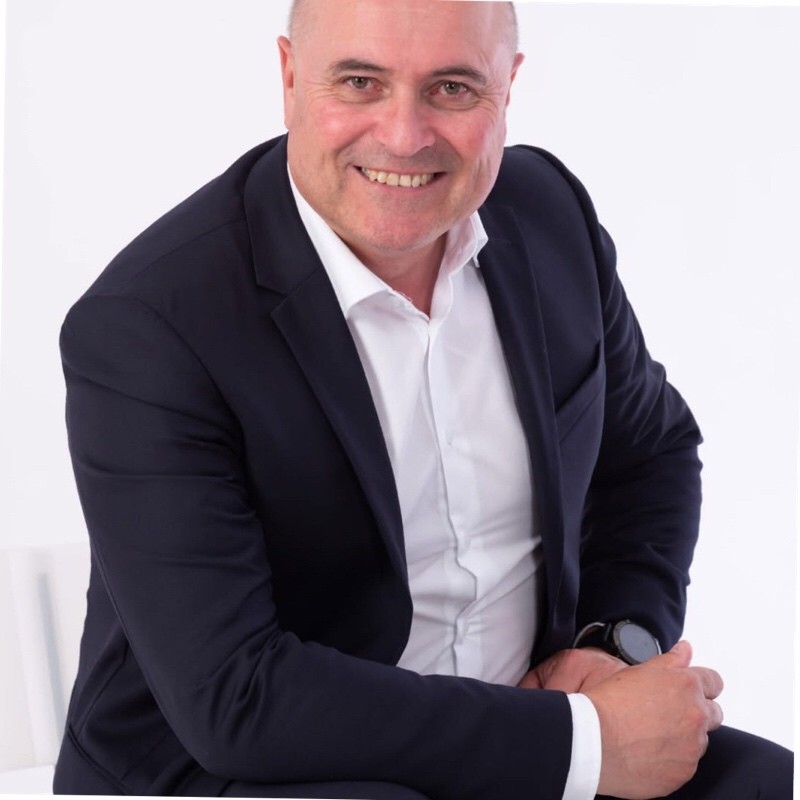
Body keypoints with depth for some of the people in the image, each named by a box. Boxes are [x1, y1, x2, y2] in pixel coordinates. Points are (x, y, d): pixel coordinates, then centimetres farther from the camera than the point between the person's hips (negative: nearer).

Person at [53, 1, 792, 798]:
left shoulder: (547, 210, -3)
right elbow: (230, 694, -24)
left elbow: (651, 447, 13)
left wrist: (618, 638, -5)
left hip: (513, 727, 5)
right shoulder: (146, 323, -21)